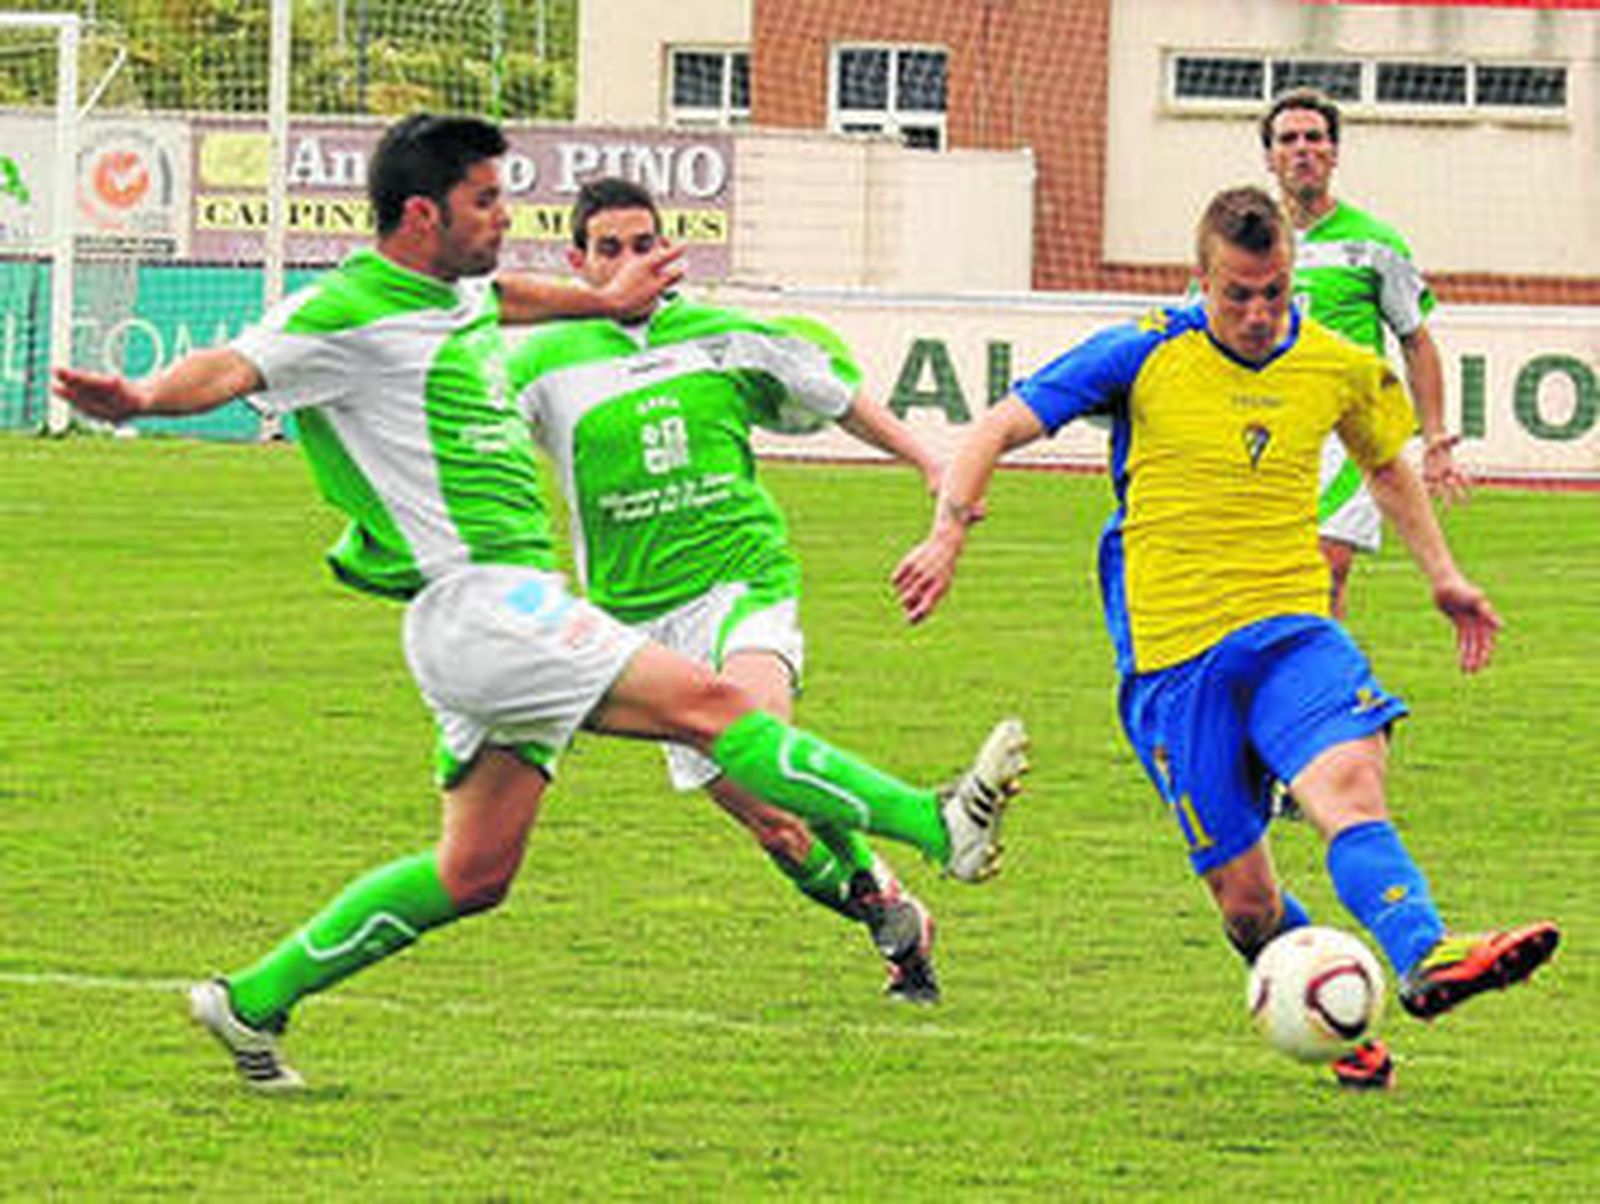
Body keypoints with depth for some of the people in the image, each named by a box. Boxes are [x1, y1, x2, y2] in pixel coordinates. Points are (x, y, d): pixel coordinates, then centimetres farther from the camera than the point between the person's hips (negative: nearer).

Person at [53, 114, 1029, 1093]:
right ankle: (938, 826, -17)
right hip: (472, 602, -10)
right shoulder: (351, 311, -11)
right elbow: (239, 367, -24)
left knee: (474, 873, 12)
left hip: (518, 603, 10)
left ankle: (255, 1001, 18)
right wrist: (143, 397, -43)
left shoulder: (453, 298, 17)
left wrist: (602, 303, 49)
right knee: (707, 702, -16)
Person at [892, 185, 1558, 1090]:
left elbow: (1385, 461, 31)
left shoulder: (1338, 369, 8)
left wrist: (1444, 576, 29)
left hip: (1291, 631, 1)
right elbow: (998, 432, 2)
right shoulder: (1144, 357, -2)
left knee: (1348, 776, -31)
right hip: (1171, 657, -1)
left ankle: (1426, 959, -51)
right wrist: (951, 531, -13)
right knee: (1246, 900, -4)